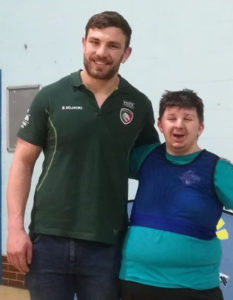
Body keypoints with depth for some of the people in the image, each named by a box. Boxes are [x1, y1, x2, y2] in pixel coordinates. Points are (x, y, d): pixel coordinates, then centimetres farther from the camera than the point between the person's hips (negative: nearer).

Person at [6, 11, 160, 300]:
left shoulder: (139, 105, 2)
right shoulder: (51, 97, -2)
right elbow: (23, 162, 1)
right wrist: (15, 226, -6)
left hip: (107, 244, 1)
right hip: (48, 239, 0)